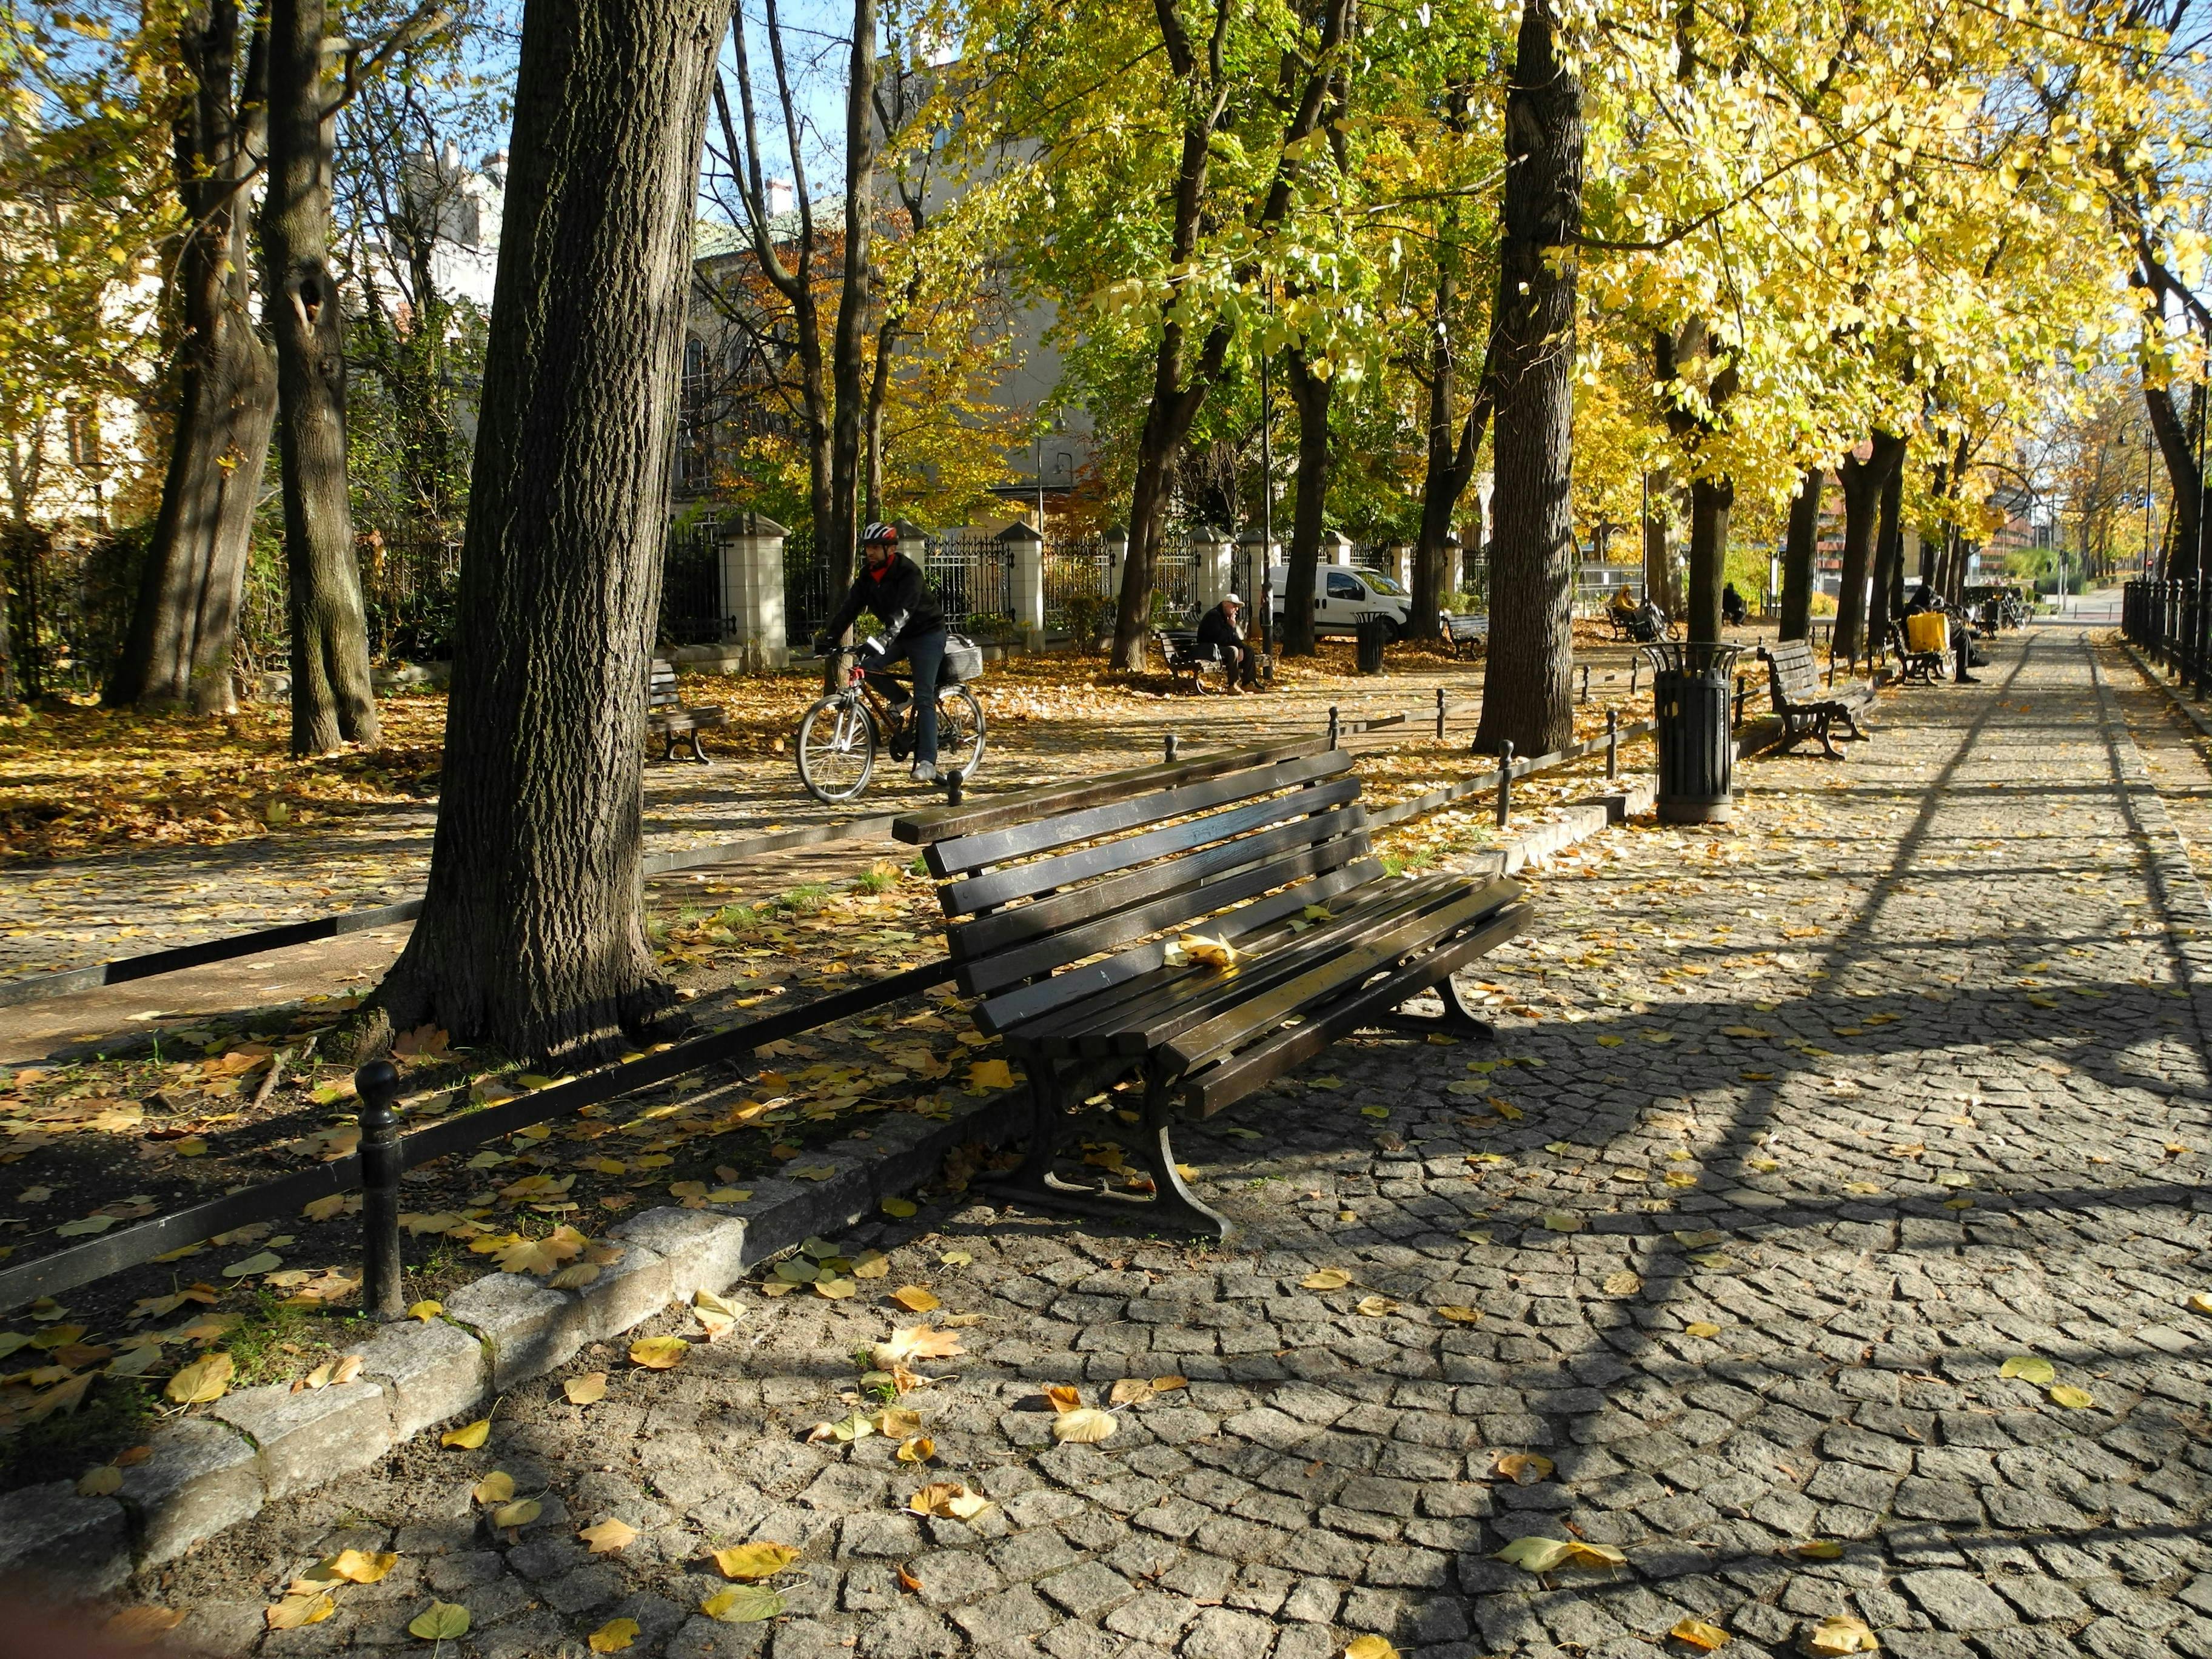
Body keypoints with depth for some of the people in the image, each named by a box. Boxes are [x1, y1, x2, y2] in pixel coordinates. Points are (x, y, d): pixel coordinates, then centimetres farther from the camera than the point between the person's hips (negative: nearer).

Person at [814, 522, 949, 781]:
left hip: (926, 635, -7)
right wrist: (827, 637, -22)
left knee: (924, 699, -15)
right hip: (898, 636, 7)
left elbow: (902, 612, -37)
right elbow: (849, 608, -9)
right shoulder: (868, 576, -3)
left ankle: (927, 762, -17)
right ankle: (899, 701, 8)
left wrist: (883, 640, -50)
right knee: (865, 664, -17)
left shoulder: (908, 573, -24)